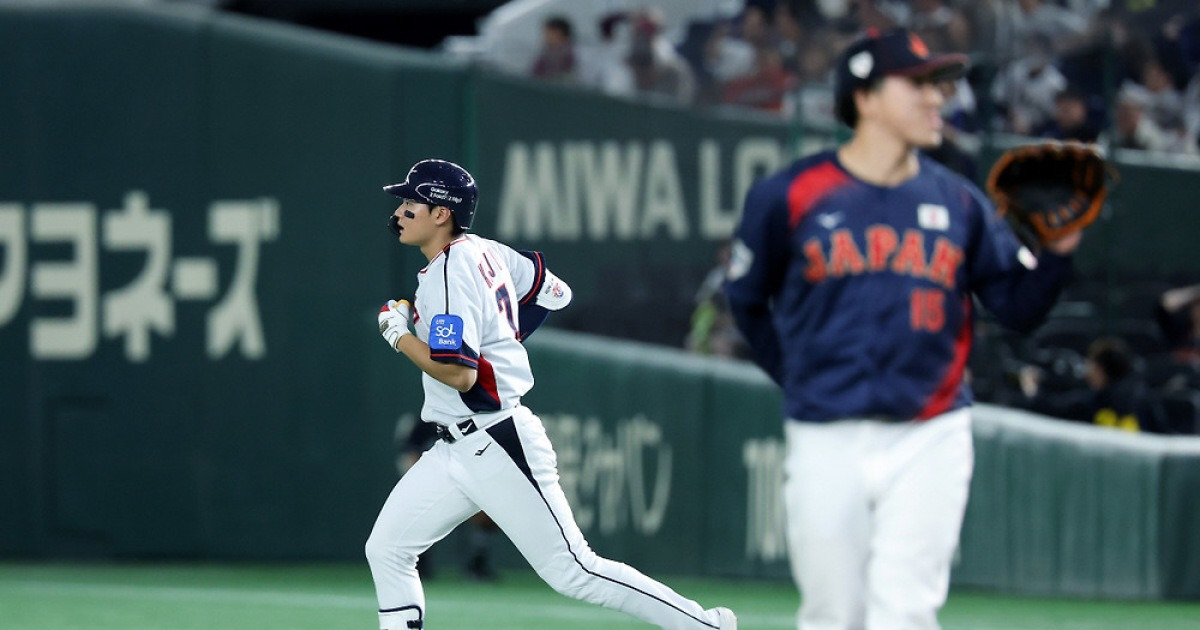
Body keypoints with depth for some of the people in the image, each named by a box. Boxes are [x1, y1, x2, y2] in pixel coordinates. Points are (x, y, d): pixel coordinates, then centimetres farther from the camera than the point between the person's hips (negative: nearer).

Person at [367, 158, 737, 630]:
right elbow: (554, 292, 22)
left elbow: (459, 374, -25)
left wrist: (399, 335, -11)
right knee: (386, 550, 5)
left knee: (573, 572, -7)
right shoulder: (484, 251, 9)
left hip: (498, 449, -10)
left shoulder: (449, 273, -17)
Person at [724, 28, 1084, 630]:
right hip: (827, 442, -1)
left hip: (929, 443, 1)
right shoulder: (790, 196, -1)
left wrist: (1057, 250, -12)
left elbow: (1018, 305, 5)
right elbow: (747, 299, 12)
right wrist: (800, 376, 10)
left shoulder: (958, 201, 6)